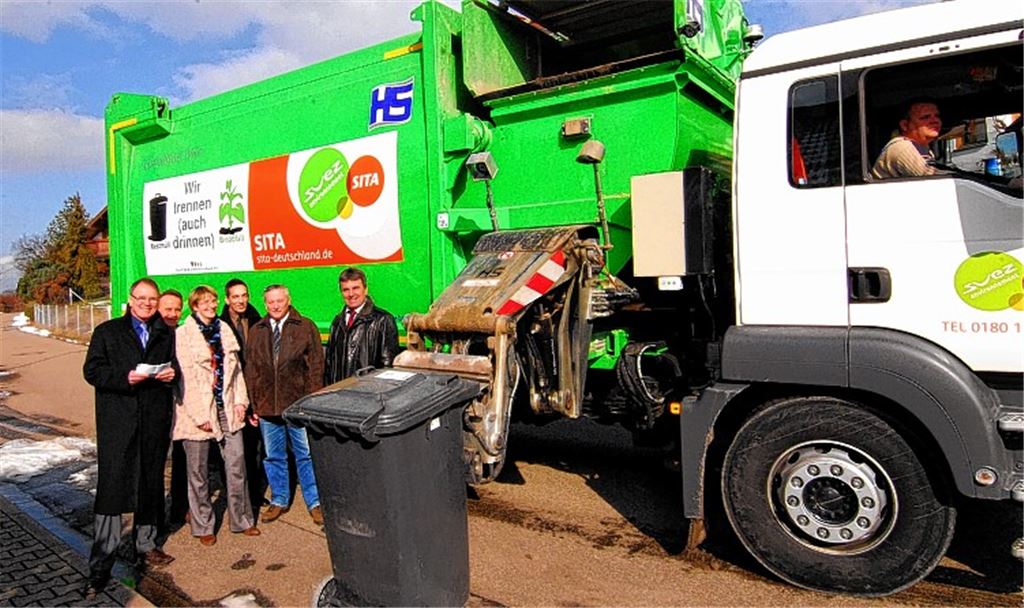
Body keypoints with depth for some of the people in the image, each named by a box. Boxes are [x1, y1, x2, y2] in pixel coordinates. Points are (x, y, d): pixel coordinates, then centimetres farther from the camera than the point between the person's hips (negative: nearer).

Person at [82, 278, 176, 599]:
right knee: (111, 488, -6)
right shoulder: (107, 332, 5)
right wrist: (126, 378, -19)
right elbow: (92, 370, -2)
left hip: (155, 422, 4)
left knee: (151, 484, 13)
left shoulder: (166, 335, 14)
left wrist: (172, 373, -4)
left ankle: (146, 543, 30)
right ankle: (100, 566, 2)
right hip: (117, 423, -3)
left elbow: (176, 366, 20)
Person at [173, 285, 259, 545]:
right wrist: (199, 415, -14)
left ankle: (241, 519, 18)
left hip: (226, 407, 5)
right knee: (199, 471, 7)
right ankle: (203, 526, 22)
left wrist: (240, 400, 3)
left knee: (237, 463, 5)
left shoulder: (223, 330, 11)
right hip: (198, 409, -4)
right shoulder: (183, 334, -7)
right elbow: (185, 378, -11)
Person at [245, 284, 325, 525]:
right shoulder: (256, 331, 9)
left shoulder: (306, 327, -1)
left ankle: (314, 502, 16)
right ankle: (279, 500, 30)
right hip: (266, 405, 3)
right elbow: (250, 369, 10)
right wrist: (253, 403, 4)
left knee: (306, 455, 3)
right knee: (273, 457, 14)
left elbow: (316, 366, -4)